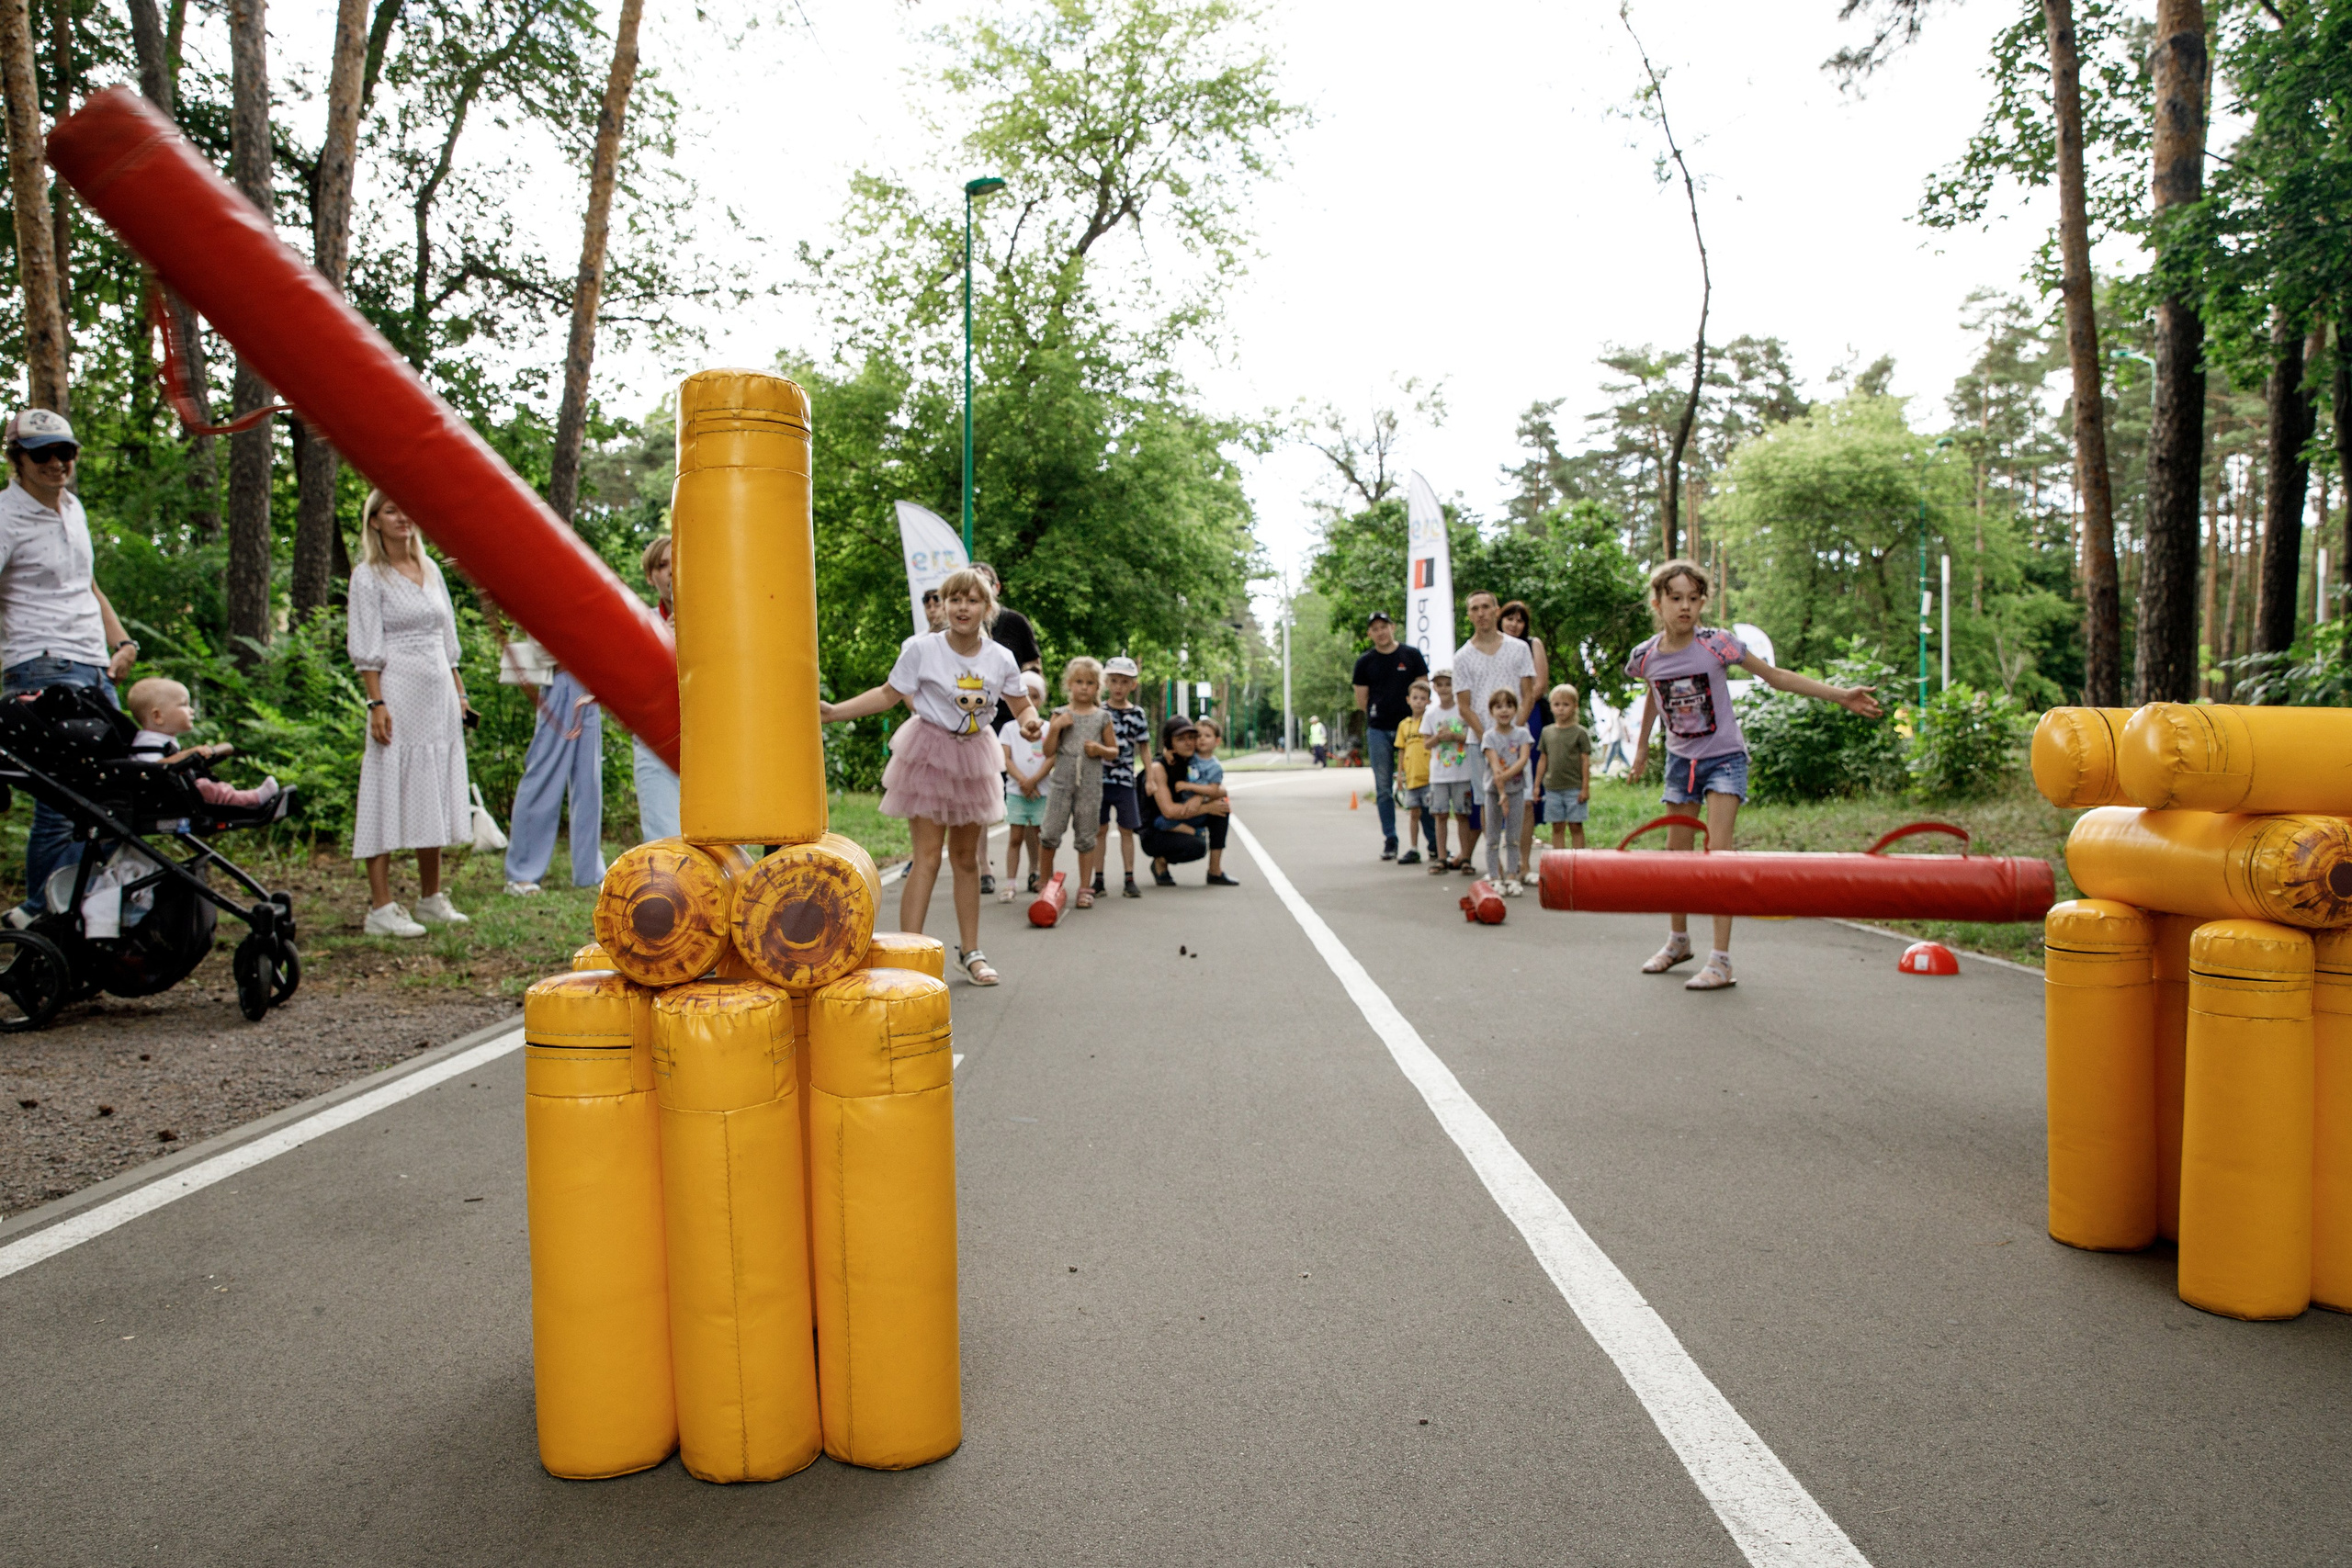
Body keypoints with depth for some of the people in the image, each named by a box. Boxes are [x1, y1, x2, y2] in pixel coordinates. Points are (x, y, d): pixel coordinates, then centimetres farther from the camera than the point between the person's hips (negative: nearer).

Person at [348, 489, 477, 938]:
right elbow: (366, 649, -7)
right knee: (390, 795, -6)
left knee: (434, 797, 10)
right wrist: (376, 703, -16)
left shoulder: (431, 571, 15)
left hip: (439, 696, 6)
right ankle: (381, 908, -5)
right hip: (399, 694, -6)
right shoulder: (368, 576, -2)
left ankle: (431, 899, 20)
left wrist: (459, 693, 13)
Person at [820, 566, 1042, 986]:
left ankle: (970, 951, 24)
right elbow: (889, 694, -6)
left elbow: (1023, 705, 6)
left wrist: (1031, 722, -18)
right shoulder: (922, 649, -13)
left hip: (974, 755, 4)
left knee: (966, 858, 13)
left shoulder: (1001, 659, -4)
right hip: (929, 754, -4)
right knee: (927, 857, -10)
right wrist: (833, 711, -15)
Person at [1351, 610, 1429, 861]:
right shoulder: (1365, 662, 7)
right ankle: (1389, 841, 11)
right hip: (1378, 730, 2)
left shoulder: (1411, 655, 5)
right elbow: (1361, 701, 11)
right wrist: (1380, 713, 4)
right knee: (1383, 789, 4)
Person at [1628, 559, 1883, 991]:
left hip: (1724, 757, -4)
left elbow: (1776, 677, -10)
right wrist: (1642, 744, 26)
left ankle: (1721, 961, -14)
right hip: (1680, 759, 4)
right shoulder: (1646, 657, -8)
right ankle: (1678, 940, 32)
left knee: (1718, 849, -14)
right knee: (1676, 852, 11)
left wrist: (1840, 695, -14)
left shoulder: (1716, 644, -17)